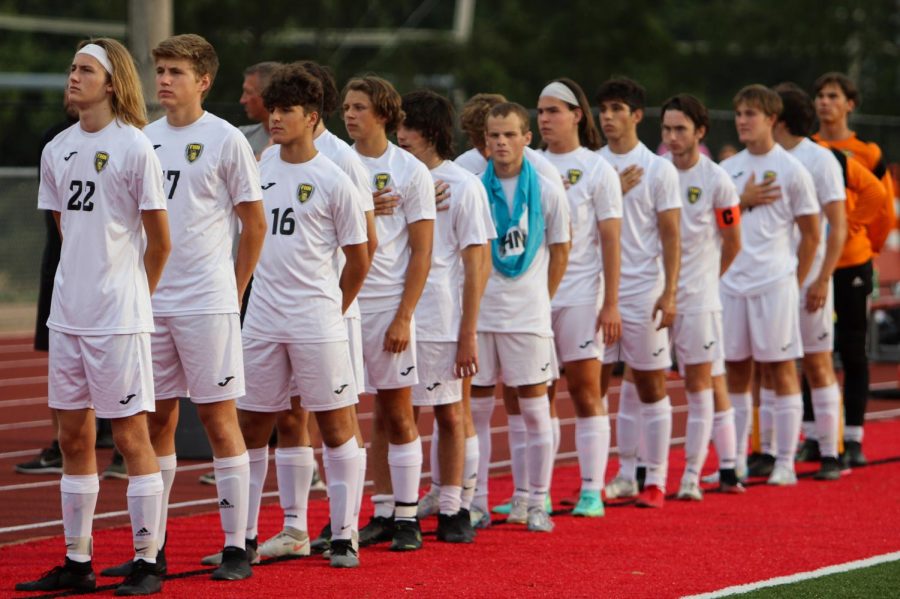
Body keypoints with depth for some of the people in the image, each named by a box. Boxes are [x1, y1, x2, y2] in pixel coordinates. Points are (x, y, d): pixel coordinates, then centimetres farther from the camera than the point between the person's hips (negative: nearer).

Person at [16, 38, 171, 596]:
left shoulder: (135, 147, -9)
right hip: (68, 313, 6)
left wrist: (133, 294, 7)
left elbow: (159, 241, -4)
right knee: (74, 436, 9)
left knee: (131, 434, -2)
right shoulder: (57, 150, 9)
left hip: (118, 318, -6)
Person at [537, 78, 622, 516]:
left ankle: (592, 491, 2)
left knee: (586, 393, -1)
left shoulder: (597, 170, 0)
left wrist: (611, 303, -8)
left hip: (580, 294, -3)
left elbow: (610, 241, -2)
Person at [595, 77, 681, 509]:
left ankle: (655, 480, 7)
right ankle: (624, 474, 11)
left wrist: (669, 293, -10)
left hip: (643, 291, -3)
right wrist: (615, 191, -7)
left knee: (649, 384, 1)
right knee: (595, 382, 2)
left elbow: (670, 234, -3)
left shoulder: (659, 169, -2)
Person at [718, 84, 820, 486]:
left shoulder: (790, 170, -2)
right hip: (731, 283, 5)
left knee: (779, 367, -2)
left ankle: (785, 463, 2)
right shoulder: (728, 170, 12)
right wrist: (743, 201, -5)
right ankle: (736, 460, 13)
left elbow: (811, 233, 0)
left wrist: (795, 283, 0)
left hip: (774, 283, -5)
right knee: (735, 370, 7)